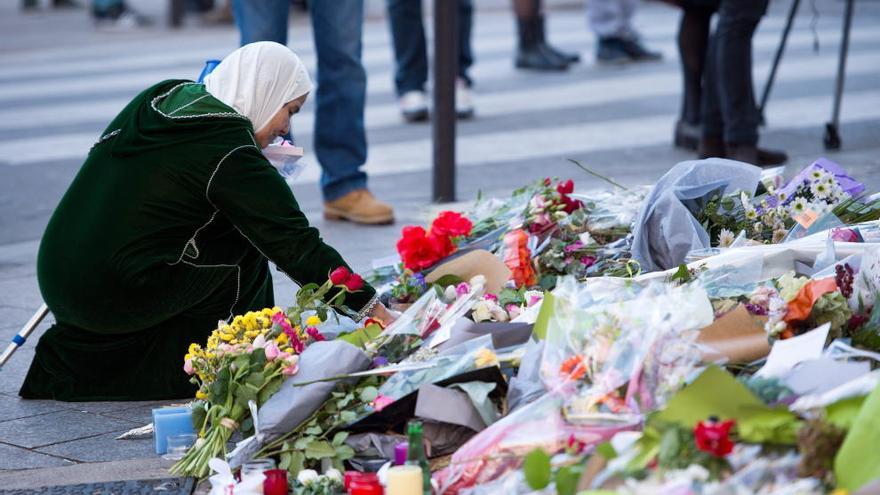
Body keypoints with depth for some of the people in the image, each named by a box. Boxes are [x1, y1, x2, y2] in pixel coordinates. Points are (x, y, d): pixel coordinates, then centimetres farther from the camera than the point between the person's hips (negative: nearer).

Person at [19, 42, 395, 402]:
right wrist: (374, 310, -5)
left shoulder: (161, 97, 10)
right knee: (246, 244, 5)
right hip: (116, 299, -7)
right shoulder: (231, 154, -12)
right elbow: (298, 246, -10)